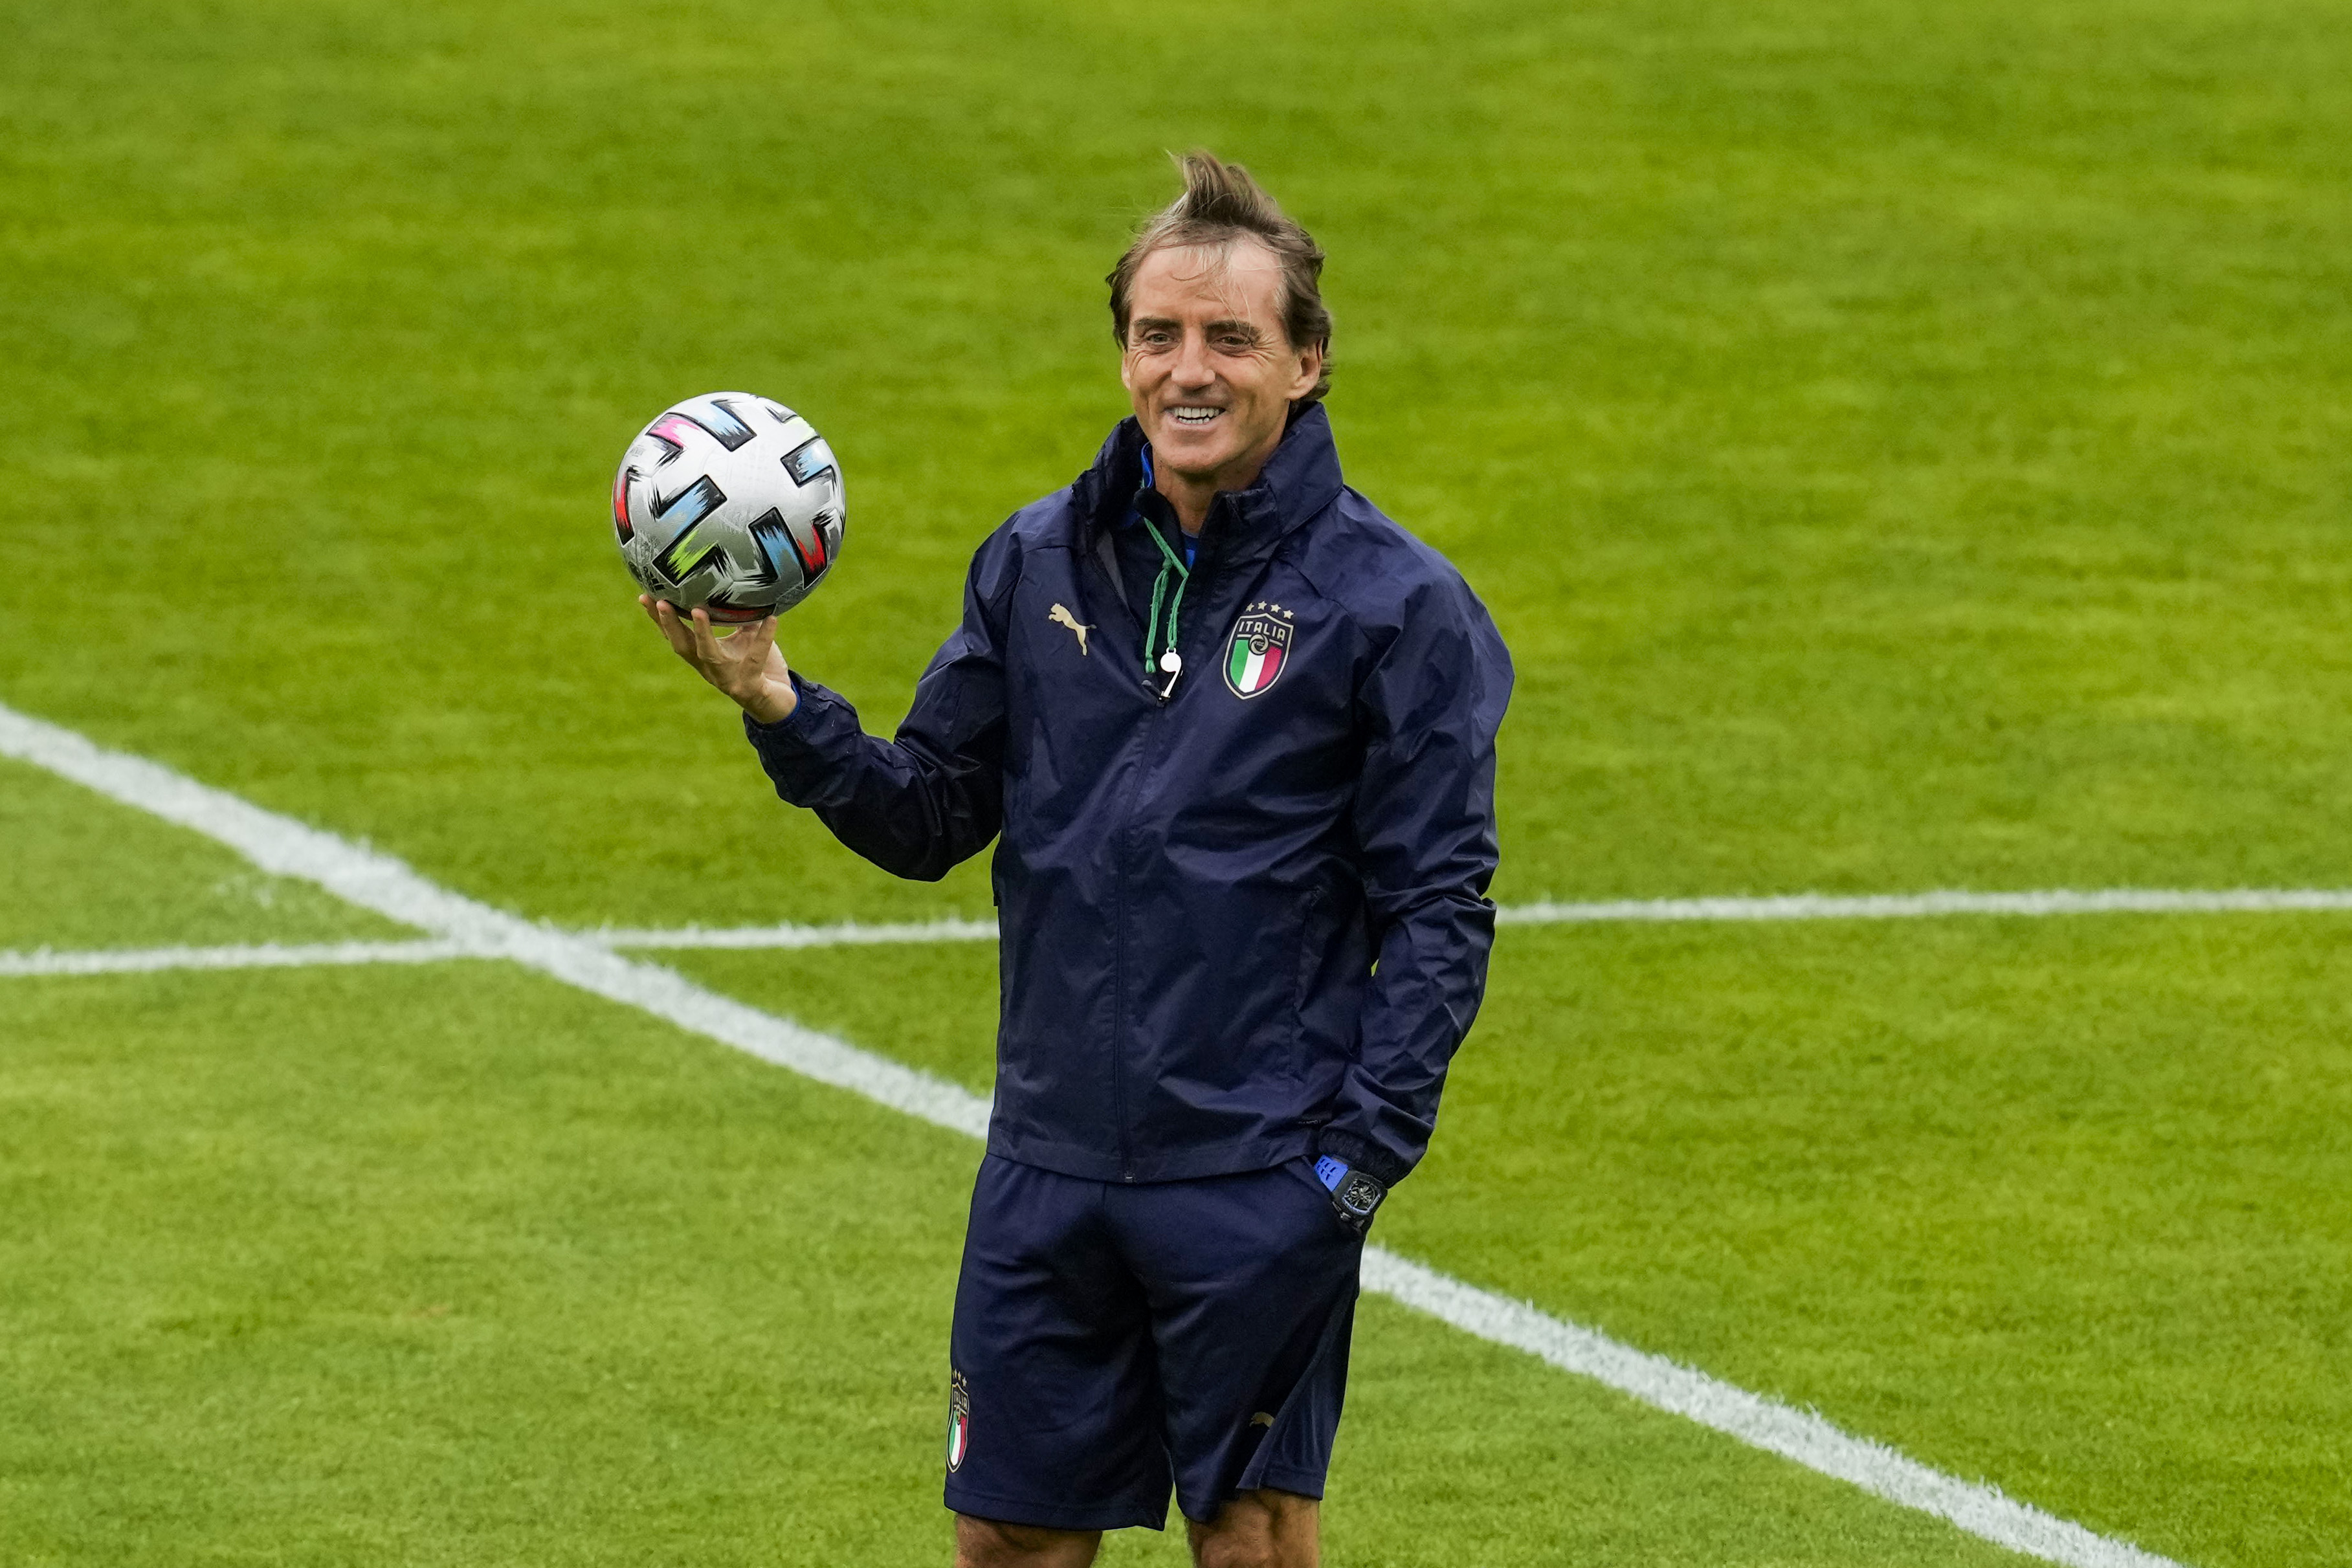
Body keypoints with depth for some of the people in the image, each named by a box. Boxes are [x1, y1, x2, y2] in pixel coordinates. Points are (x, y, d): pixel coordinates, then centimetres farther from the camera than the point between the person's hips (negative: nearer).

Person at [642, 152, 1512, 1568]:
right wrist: (780, 708, -6)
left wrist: (1366, 1148, -14)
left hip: (1261, 1177, -4)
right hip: (1051, 1160, 4)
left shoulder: (1393, 603, -6)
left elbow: (1439, 907, -6)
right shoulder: (1040, 563, 7)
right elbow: (931, 816, 11)